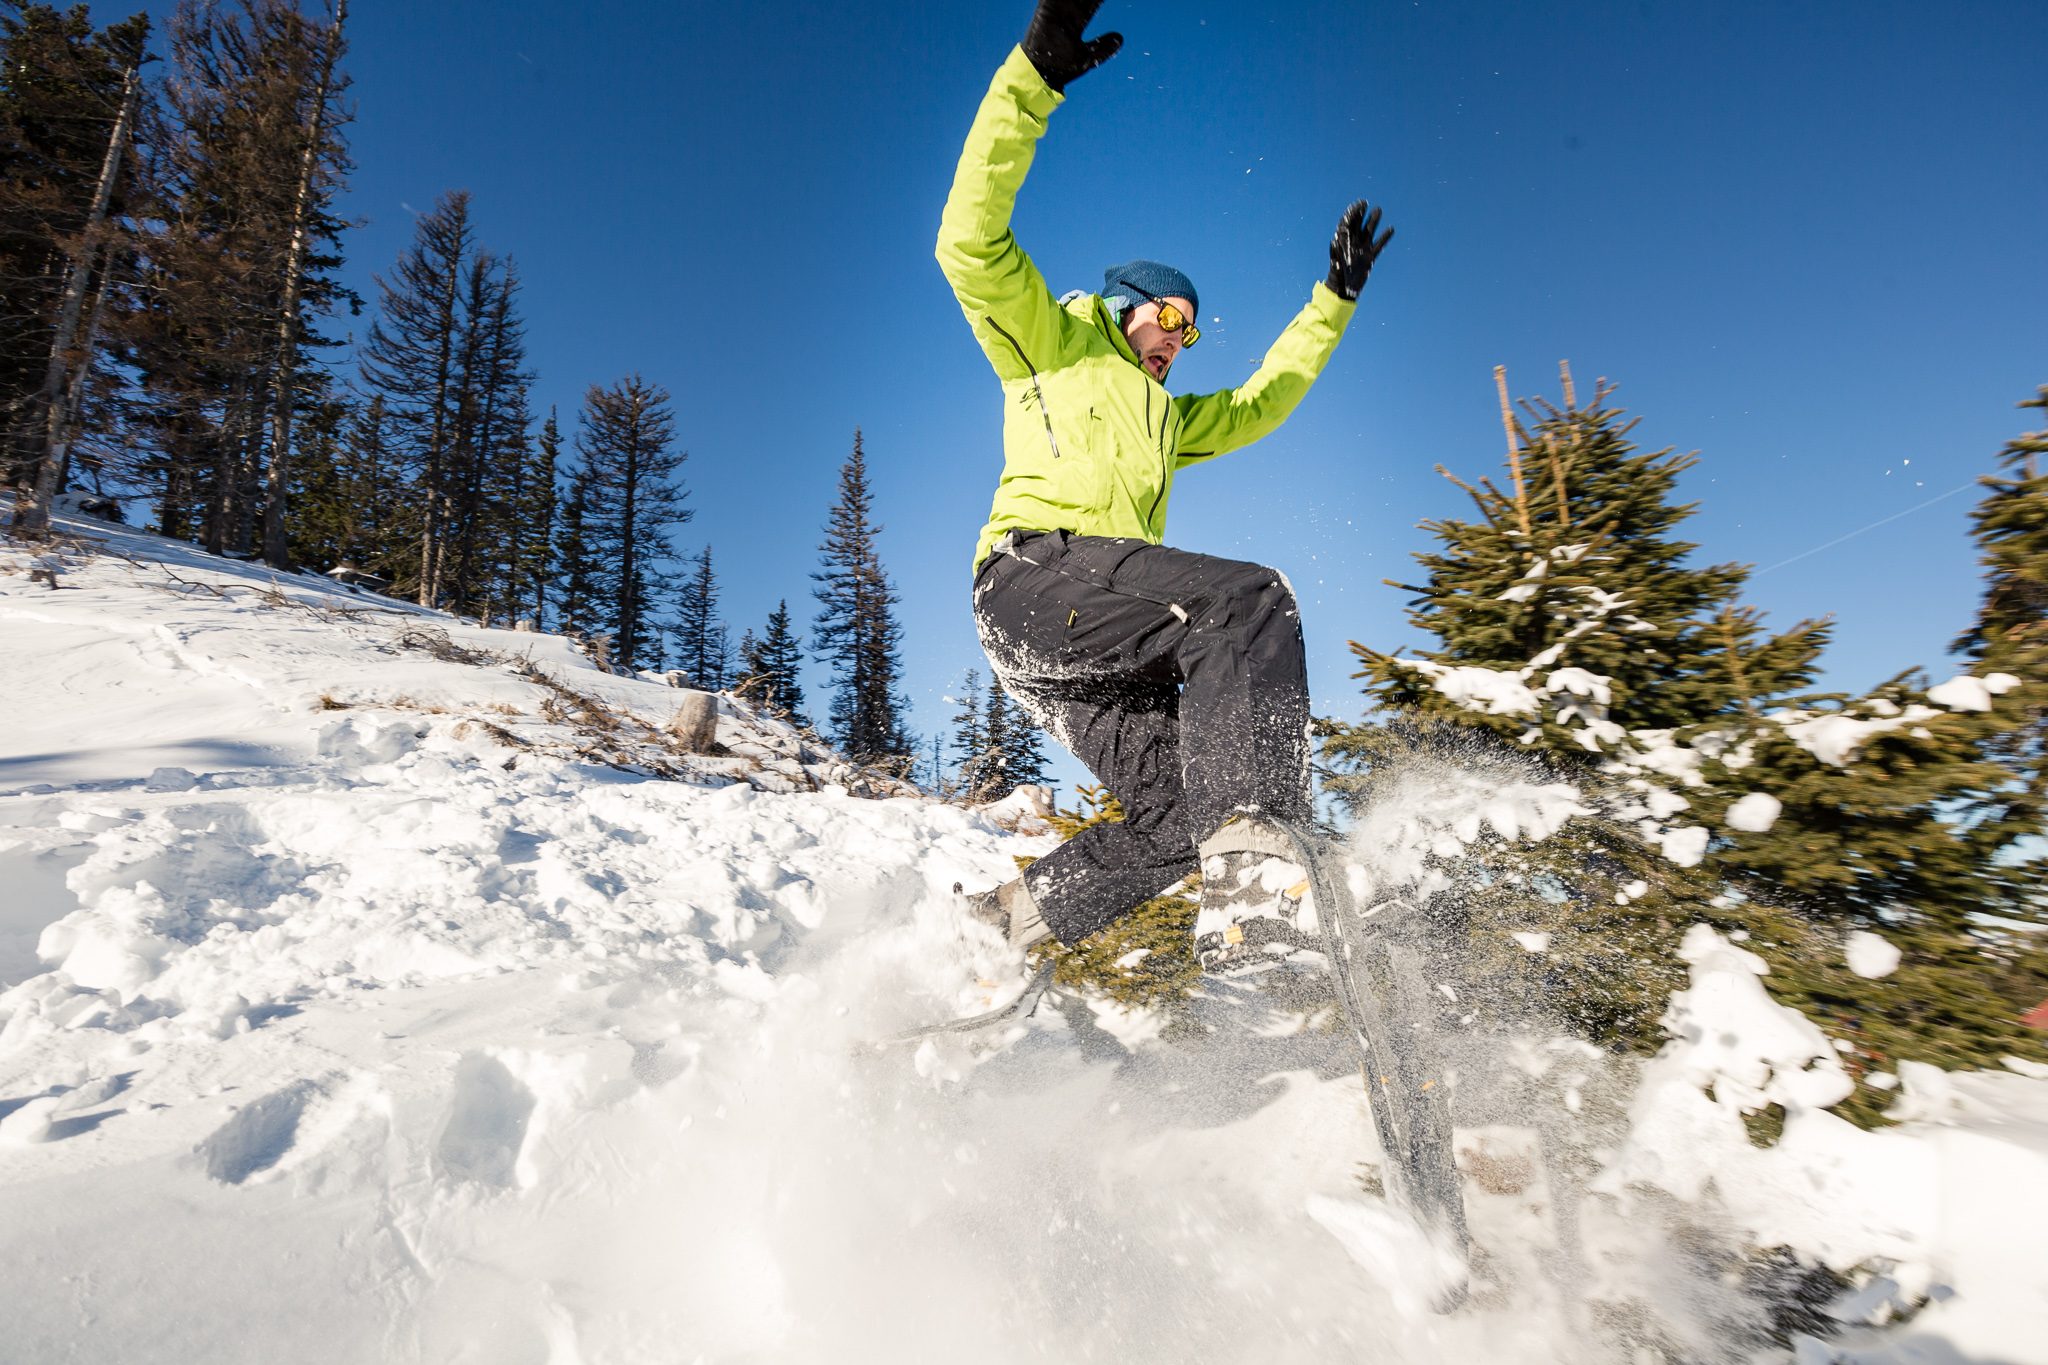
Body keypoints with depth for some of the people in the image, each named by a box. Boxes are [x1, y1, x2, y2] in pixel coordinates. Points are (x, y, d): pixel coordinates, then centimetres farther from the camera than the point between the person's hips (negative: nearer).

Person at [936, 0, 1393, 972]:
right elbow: (973, 243, 5)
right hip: (1037, 573, -8)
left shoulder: (1167, 420, 38)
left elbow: (1263, 398, 46)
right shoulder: (1053, 343, 19)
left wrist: (1334, 298, 45)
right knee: (1249, 597, -28)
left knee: (1172, 816, -6)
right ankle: (1253, 881, -42)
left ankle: (981, 938, 1)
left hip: (1104, 647, 8)